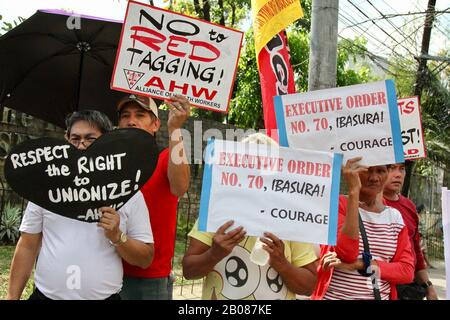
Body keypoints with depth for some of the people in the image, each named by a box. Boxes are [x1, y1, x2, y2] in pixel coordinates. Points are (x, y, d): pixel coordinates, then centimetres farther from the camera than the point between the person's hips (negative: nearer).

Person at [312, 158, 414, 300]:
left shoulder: (395, 217, 3)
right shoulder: (338, 204, -10)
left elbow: (407, 270, -5)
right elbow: (347, 254, -24)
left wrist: (360, 264, -20)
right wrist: (353, 191, -27)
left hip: (382, 296, 4)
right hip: (335, 296, -4)